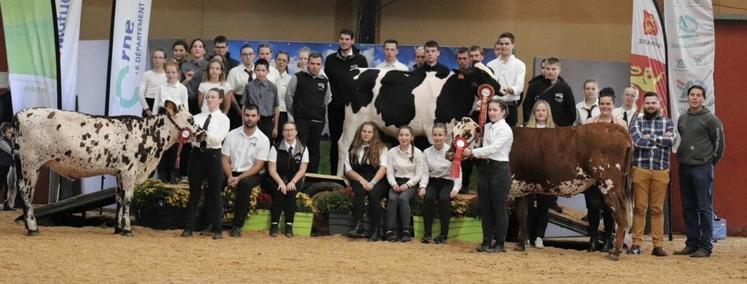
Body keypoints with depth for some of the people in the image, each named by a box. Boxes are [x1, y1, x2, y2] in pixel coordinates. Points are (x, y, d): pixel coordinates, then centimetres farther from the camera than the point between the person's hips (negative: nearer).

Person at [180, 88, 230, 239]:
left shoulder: (223, 119, 0)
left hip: (213, 155, -3)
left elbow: (218, 139, -14)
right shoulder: (198, 117, 9)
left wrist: (202, 132, -26)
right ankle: (189, 227, 11)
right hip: (196, 153, 3)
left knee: (214, 193, 3)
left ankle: (217, 229, 10)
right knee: (194, 192, 7)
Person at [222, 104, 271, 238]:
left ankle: (237, 225, -31)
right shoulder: (232, 135, 5)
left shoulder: (263, 140, -2)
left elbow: (258, 166, -7)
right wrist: (230, 177, -17)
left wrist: (239, 178, -19)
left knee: (245, 183, -37)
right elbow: (225, 160, 2)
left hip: (251, 175, -2)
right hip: (231, 173, 3)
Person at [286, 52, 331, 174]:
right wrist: (293, 113, 7)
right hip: (301, 119, -4)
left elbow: (327, 99, 24)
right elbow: (288, 96, 3)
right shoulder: (298, 77, -3)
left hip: (318, 121, 4)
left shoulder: (324, 81, 8)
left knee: (314, 149, 8)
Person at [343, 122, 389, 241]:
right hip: (358, 179, 1)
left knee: (374, 194, -32)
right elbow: (348, 170, 6)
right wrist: (362, 180, -10)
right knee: (359, 192, -32)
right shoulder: (353, 149, 15)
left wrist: (372, 183, -17)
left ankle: (375, 231, -31)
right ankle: (358, 227, -39)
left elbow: (383, 168, -2)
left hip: (378, 180, -1)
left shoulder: (381, 148, 10)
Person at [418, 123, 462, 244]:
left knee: (444, 198, -33)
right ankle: (427, 234, -25)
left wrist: (456, 189, -18)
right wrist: (422, 186, -15)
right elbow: (425, 173, 3)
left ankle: (444, 234, -23)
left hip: (448, 183, -2)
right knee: (428, 197, -31)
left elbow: (458, 173, -5)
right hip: (432, 182, 2)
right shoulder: (427, 152, 6)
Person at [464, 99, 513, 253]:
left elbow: (493, 148, -18)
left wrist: (472, 152, -17)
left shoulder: (505, 129, -9)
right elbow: (485, 148, 12)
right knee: (485, 207, 9)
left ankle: (500, 243, 5)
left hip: (500, 169, -7)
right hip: (485, 168, 7)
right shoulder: (486, 127, 12)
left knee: (499, 208, -2)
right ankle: (487, 241, 16)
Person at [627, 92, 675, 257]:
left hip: (661, 170, 1)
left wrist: (650, 137, -7)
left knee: (658, 209, 3)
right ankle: (636, 244, 3)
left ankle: (658, 245, 5)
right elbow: (638, 141, -10)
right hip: (640, 169, -1)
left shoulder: (668, 123, 12)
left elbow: (671, 141, -7)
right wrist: (661, 140, -6)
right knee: (639, 207, 0)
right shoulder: (637, 123, 8)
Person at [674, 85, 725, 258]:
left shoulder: (710, 119, -6)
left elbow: (719, 143, -4)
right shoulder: (682, 119, 12)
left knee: (704, 208, -5)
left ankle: (705, 246, -3)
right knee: (688, 208, 10)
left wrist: (711, 162, 0)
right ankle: (692, 243, 17)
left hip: (702, 169, -7)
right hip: (684, 167, 7)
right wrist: (681, 157, 14)